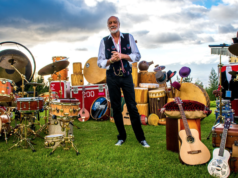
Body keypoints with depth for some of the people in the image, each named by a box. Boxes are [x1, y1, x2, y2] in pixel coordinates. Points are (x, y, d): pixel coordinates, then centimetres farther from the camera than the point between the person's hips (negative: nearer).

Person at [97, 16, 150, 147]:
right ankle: (121, 137, 18)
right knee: (116, 107, 6)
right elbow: (100, 62, 1)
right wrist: (111, 60, -19)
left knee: (132, 107, -1)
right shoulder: (104, 41, 5)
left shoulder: (128, 37, 5)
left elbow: (137, 56, -1)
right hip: (112, 78, 1)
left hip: (127, 76, -1)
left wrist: (122, 56, -16)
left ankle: (141, 138, 8)